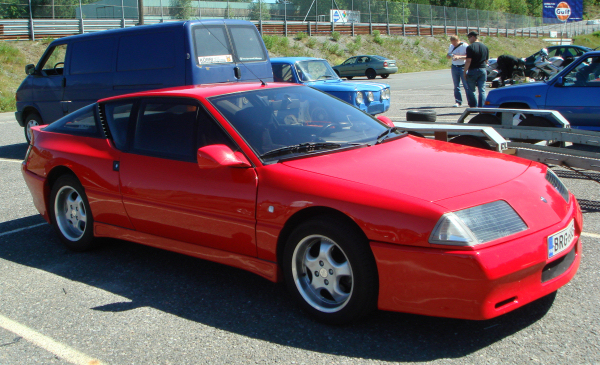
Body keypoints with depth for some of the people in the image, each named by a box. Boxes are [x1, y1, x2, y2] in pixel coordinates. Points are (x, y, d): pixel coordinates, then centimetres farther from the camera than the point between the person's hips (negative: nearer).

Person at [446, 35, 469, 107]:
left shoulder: (464, 46, -7)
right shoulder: (451, 46, 11)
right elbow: (448, 56, 18)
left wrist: (459, 57, -26)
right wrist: (449, 56, -6)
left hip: (463, 67, -5)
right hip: (454, 67, 5)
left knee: (466, 85, -6)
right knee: (456, 86, 5)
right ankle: (458, 101, 9)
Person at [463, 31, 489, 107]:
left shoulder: (470, 47, -11)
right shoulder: (485, 47, 9)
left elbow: (468, 61, -16)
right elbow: (486, 61, 13)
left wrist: (465, 72, -10)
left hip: (472, 70, -5)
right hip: (483, 70, 5)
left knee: (471, 90, 6)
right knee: (482, 90, 5)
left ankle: (473, 107, 5)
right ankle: (481, 107, 1)